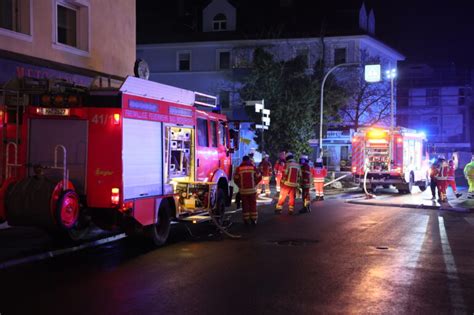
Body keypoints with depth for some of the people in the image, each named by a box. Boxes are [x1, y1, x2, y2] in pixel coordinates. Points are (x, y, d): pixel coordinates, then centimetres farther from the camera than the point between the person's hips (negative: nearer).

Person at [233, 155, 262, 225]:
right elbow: (259, 177, 1)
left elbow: (235, 179, 0)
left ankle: (246, 220, 9)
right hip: (252, 190, 0)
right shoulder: (253, 167, 0)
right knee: (253, 204, 10)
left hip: (243, 190, 0)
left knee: (245, 205, 8)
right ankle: (253, 219, 11)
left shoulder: (239, 169, -2)